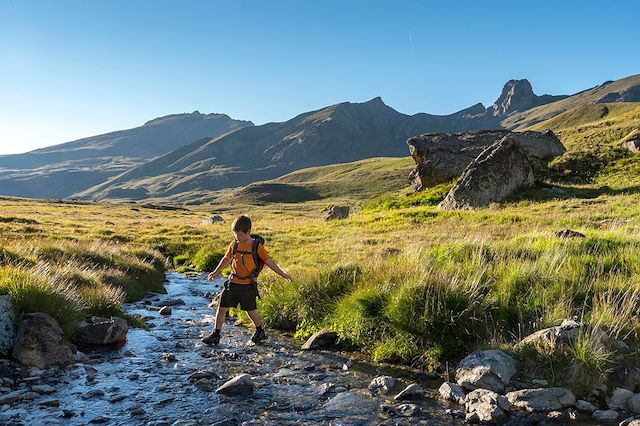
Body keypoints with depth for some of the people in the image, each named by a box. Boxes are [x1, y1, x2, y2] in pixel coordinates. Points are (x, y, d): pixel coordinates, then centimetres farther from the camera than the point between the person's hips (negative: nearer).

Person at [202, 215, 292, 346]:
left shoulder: (256, 246, -9)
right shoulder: (234, 244, 1)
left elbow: (268, 261, -6)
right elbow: (226, 259, 16)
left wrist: (282, 274, -9)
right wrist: (215, 272, 18)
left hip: (248, 285, -3)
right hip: (233, 282, 4)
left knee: (251, 310, 8)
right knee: (222, 308, 2)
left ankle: (260, 332, 32)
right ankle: (216, 335, 13)